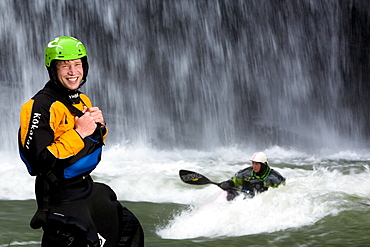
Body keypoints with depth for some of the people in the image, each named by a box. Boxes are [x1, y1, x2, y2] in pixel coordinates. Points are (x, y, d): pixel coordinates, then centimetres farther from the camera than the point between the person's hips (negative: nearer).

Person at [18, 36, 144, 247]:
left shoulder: (82, 100, 8)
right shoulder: (41, 106, -20)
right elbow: (39, 160, -26)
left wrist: (99, 127, -4)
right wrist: (78, 133, -26)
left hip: (88, 187, 9)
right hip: (60, 195, -9)